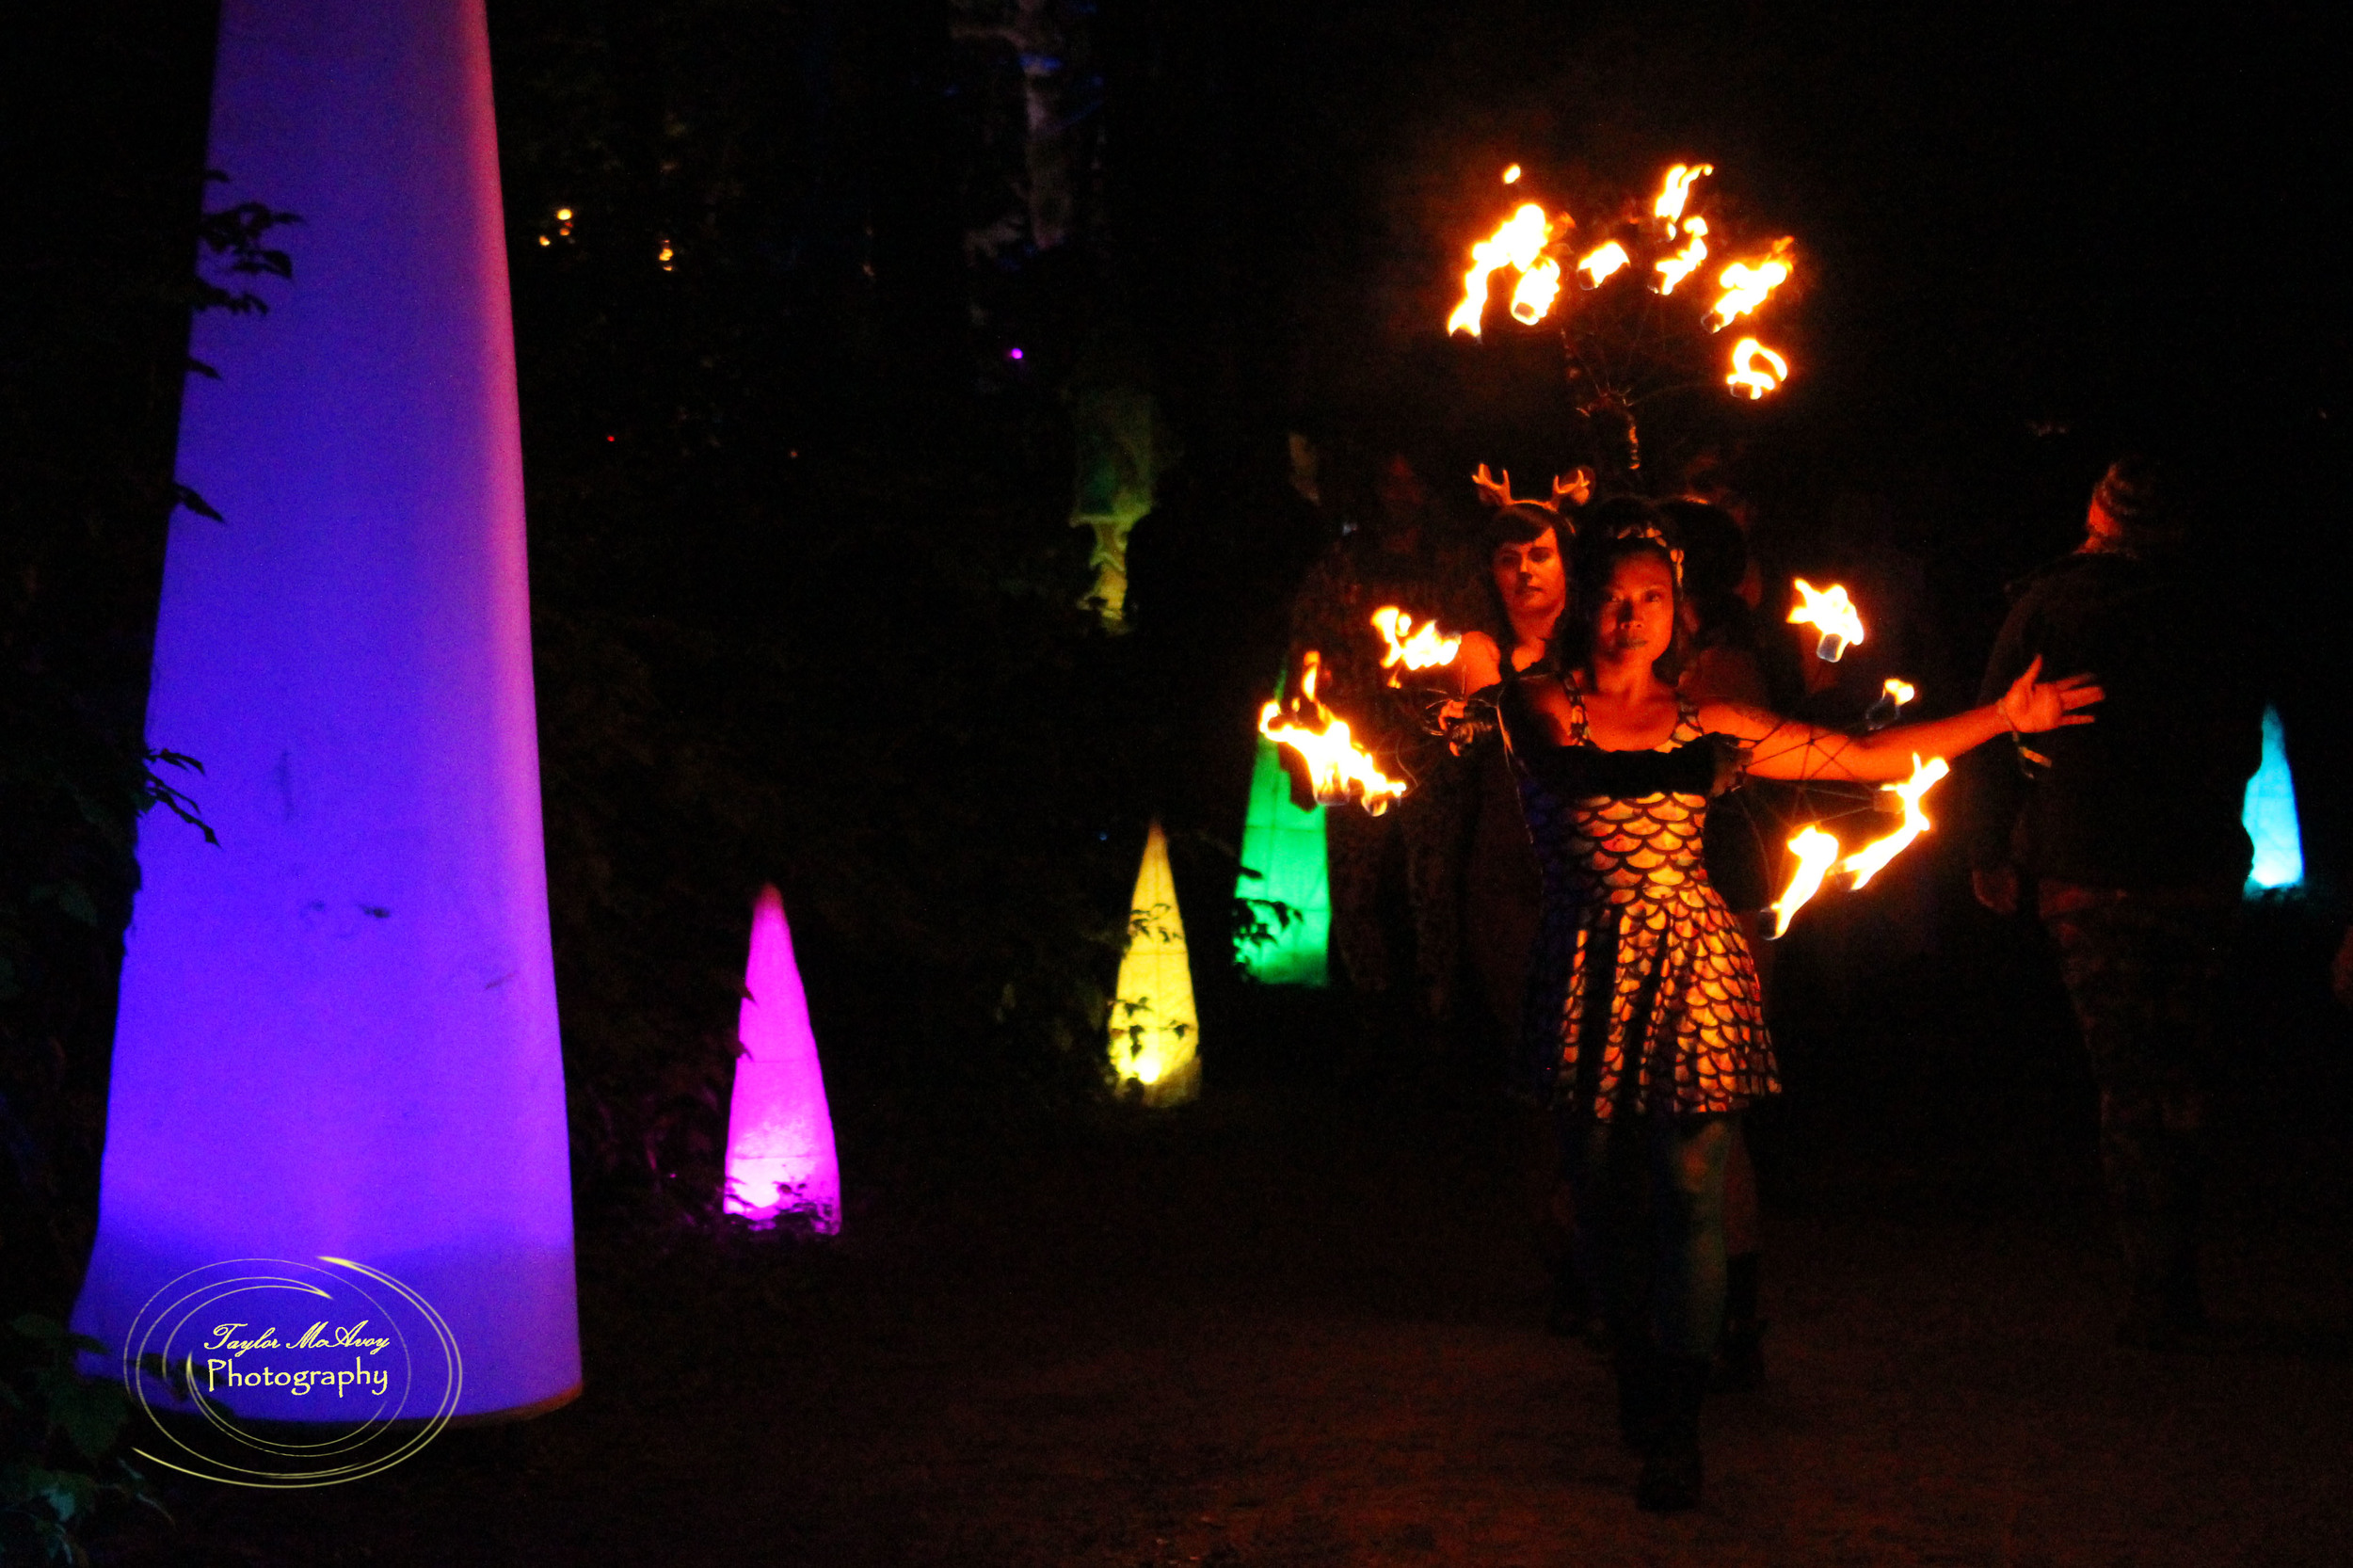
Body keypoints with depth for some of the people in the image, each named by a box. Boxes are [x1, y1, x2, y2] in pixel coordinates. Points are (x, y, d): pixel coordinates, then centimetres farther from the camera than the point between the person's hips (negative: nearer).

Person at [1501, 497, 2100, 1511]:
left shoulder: (1706, 723, 9)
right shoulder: (1540, 706, 6)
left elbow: (1867, 757, 11)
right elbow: (1572, 768, -12)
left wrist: (2001, 717, 9)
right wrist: (1690, 767, -21)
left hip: (1692, 963, 1)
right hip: (1589, 970, -1)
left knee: (1690, 1188, -8)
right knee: (1602, 1190, 3)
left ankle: (1674, 1431, -2)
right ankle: (1636, 1381, 24)